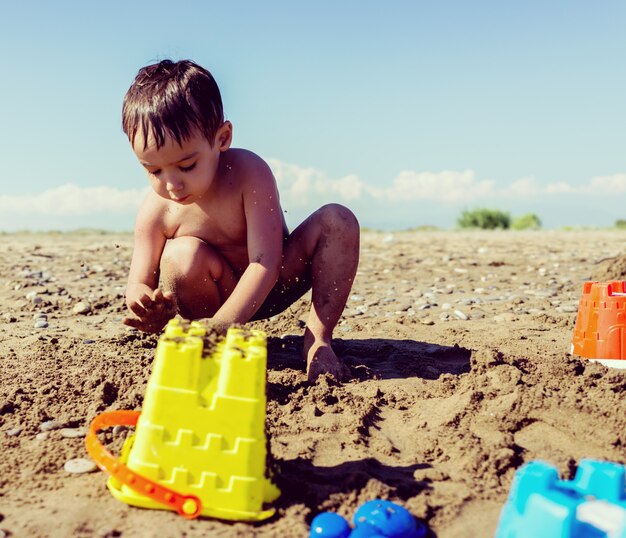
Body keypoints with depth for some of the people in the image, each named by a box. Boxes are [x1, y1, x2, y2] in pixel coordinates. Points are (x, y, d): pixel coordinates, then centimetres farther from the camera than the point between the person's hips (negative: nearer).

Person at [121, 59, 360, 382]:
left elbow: (266, 265, -33)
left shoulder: (249, 174, -27)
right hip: (215, 295, 1)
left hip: (270, 286, 0)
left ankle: (317, 340, -16)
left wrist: (217, 328, -45)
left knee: (337, 221, -23)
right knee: (182, 256, -34)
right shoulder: (156, 211, -20)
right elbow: (139, 283, -12)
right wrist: (144, 306, -39)